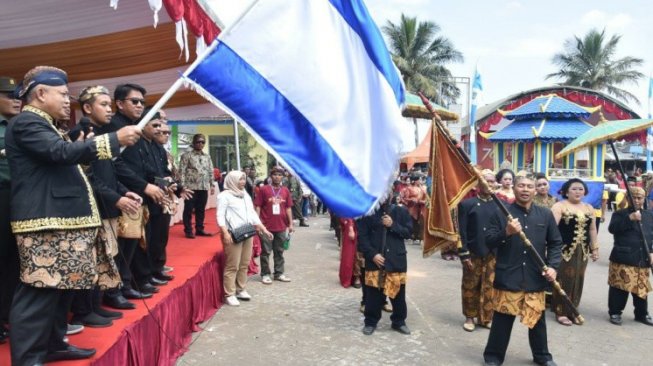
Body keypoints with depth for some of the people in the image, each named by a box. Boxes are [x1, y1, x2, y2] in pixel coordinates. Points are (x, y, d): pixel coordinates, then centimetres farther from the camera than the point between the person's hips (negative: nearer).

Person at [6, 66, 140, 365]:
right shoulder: (26, 123, -11)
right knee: (39, 293, -8)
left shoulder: (43, 126, 23)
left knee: (62, 287, 15)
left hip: (62, 219, 11)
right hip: (45, 222, -11)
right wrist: (115, 139, -25)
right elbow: (62, 152, -25)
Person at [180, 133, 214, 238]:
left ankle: (199, 229, 18)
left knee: (201, 209, 10)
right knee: (189, 210, 1)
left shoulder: (207, 157, 15)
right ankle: (188, 231, 8)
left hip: (204, 187, 5)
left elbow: (211, 172, 18)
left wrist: (212, 185, 11)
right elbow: (182, 171, -6)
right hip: (191, 187, -5)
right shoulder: (187, 155, -1)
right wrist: (183, 185, -13)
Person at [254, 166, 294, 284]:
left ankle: (279, 273, 23)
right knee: (266, 252, 5)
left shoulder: (285, 191, 7)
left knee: (279, 251, 13)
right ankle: (265, 274, 15)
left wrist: (290, 224, 7)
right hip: (266, 226, -3)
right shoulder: (264, 189, -3)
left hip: (281, 227, 4)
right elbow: (258, 207, -2)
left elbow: (288, 208, 11)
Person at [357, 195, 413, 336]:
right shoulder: (368, 212, -2)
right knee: (373, 293, 4)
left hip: (396, 259, 1)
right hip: (374, 259, -1)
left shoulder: (401, 211, 3)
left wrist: (393, 225, -14)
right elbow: (362, 237, -4)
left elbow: (408, 232, 0)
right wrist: (372, 254, -13)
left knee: (398, 291, 9)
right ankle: (371, 322, 22)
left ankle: (399, 321, 27)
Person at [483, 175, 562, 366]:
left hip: (536, 277, 3)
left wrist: (552, 266, -3)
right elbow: (489, 242, -6)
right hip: (508, 277, -3)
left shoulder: (545, 214, 6)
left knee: (537, 318, 16)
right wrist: (506, 232, -23)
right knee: (502, 319, 4)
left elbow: (555, 242, 11)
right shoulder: (501, 213, -3)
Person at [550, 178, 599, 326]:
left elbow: (592, 230, 17)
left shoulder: (589, 208, 12)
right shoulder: (559, 206, -8)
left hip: (582, 251, 6)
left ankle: (572, 310, 24)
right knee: (563, 281, -1)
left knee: (577, 281, 12)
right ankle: (561, 311, 8)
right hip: (564, 250, -6)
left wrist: (595, 248, 14)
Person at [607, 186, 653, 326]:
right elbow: (612, 228, -17)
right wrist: (630, 218, -25)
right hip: (623, 258, -4)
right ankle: (615, 312, 12)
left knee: (642, 288, 11)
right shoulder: (620, 214, -1)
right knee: (619, 287, 0)